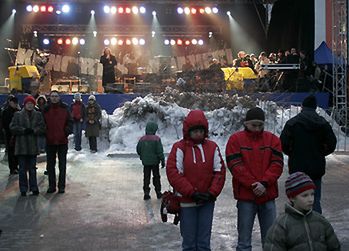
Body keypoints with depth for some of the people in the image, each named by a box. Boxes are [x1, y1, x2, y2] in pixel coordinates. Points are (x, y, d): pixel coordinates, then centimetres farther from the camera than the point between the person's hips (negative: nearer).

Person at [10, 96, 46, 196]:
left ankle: (34, 188, 15)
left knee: (32, 168, 7)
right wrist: (23, 130, -15)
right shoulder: (18, 115, 3)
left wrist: (34, 130, -16)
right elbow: (12, 127, -2)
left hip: (33, 146, 1)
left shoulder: (38, 115, 6)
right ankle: (23, 189, 11)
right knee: (22, 169, 4)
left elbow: (42, 128, 2)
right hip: (21, 146, -1)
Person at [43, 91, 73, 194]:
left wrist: (67, 130, -11)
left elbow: (70, 122, 4)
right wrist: (44, 134, -5)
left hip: (62, 141, -1)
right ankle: (51, 186, 17)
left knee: (62, 165, 5)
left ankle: (61, 186, 12)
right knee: (50, 165, 8)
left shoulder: (64, 108, 1)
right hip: (50, 141, 1)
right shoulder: (46, 110, 3)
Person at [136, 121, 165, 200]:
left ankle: (146, 193, 7)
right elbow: (160, 151, -14)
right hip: (155, 161, -3)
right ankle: (158, 192, 16)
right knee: (156, 177, 11)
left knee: (146, 177, 10)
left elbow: (138, 150, 7)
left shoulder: (142, 139, -2)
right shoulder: (156, 139, -14)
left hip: (145, 162, 3)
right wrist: (162, 160, -6)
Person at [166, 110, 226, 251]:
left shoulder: (212, 147, 3)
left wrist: (212, 193, -7)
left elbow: (219, 171, 5)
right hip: (187, 202, -3)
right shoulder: (179, 148, -7)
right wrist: (192, 193, -14)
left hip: (207, 202, 3)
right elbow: (173, 173, -12)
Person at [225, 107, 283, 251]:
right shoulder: (235, 139, 0)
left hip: (268, 196, 2)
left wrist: (264, 183, -15)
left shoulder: (272, 139, 7)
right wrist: (253, 185, -15)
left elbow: (277, 164, -1)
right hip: (245, 196, -2)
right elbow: (235, 166, -8)